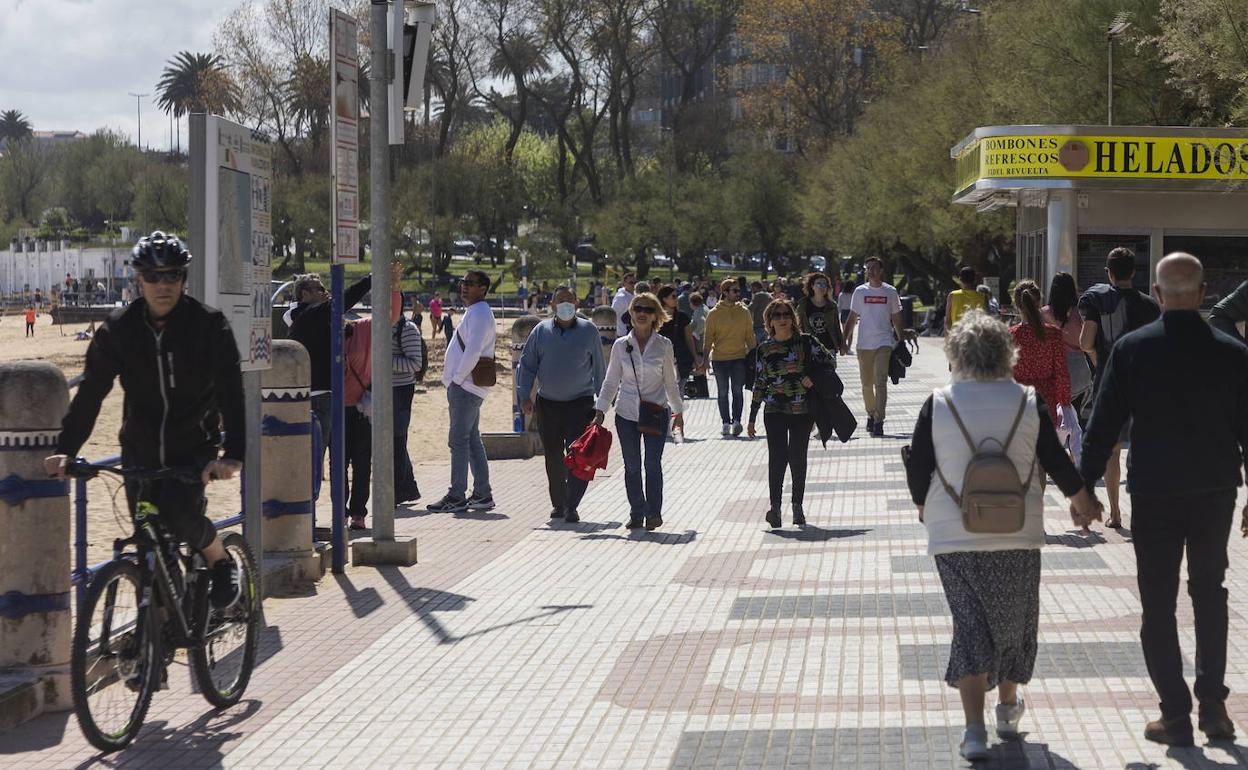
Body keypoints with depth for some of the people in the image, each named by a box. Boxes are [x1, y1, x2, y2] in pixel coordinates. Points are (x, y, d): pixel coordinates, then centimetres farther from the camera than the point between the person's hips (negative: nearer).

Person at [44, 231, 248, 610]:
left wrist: (233, 454, -32)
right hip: (141, 452, 3)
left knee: (178, 511, -27)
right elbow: (90, 393, -4)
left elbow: (231, 392, -18)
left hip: (194, 448, -3)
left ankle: (221, 561, 2)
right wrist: (65, 450, -16)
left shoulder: (208, 325, -10)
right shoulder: (119, 328, -2)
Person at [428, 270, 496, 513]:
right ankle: (482, 495, 16)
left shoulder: (480, 314, -13)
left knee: (458, 441, -9)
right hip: (467, 388, 10)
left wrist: (457, 379, -16)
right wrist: (454, 378, 14)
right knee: (472, 440, 12)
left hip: (464, 388, -10)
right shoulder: (473, 312, 19)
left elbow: (473, 351, -22)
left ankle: (457, 496, -7)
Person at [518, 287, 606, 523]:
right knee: (553, 458, 10)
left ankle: (572, 507, -11)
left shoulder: (588, 330, 3)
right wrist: (524, 396, -2)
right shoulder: (541, 331, 4)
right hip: (548, 404, 2)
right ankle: (558, 504, 23)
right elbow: (526, 365, 7)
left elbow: (598, 367, 9)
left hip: (580, 403, -2)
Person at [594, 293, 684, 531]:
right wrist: (600, 411, 2)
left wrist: (678, 411, 14)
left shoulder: (664, 345, 2)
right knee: (632, 466, 4)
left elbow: (670, 382, 11)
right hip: (626, 413, 1)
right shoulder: (621, 345, 3)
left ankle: (654, 512, 2)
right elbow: (611, 381, 8)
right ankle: (637, 513, 14)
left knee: (652, 464, -8)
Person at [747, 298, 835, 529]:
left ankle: (798, 506, 16)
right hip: (774, 410, 0)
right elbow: (759, 384, 10)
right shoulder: (764, 349, 5)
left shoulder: (806, 341, 1)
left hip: (803, 409, 0)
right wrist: (752, 417, 11)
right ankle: (775, 507, -14)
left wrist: (813, 377, -13)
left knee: (798, 457, 6)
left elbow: (830, 361, 4)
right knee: (777, 456, -12)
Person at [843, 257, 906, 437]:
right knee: (866, 384, 10)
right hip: (864, 344, 2)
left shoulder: (890, 292, 4)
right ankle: (871, 415, 29)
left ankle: (879, 422, -17)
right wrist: (845, 341, 5)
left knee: (880, 383, -14)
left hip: (884, 343, -2)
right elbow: (852, 318, 11)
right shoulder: (860, 292, 7)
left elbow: (896, 319, 11)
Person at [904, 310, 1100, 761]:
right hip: (1018, 537, 1)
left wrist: (924, 505, 21)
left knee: (970, 623, 3)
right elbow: (1056, 462, 4)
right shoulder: (1028, 403, -3)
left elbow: (917, 467, 0)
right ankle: (1008, 707, 35)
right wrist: (1081, 499, 23)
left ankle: (974, 728, -7)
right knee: (1015, 619, 19)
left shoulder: (938, 405, -6)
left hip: (954, 538, -1)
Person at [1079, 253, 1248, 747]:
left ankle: (1176, 714, 7)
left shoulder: (1131, 349, -9)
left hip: (1154, 494, -2)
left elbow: (1104, 425, -7)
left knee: (1158, 603, 8)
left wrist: (1085, 486, 2)